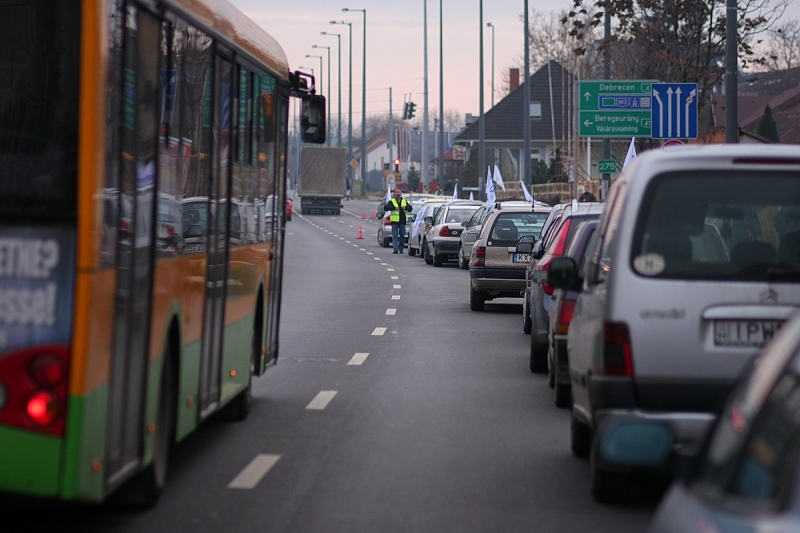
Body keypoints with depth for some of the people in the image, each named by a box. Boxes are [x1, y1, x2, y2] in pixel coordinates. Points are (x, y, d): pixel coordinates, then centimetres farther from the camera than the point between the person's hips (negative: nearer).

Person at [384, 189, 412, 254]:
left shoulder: (404, 201, 14)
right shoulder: (391, 202, 2)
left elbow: (410, 208, 11)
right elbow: (385, 208, -10)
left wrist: (406, 207, -11)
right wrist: (394, 207, -21)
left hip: (402, 222, 4)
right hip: (394, 222, -4)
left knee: (402, 235, 7)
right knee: (395, 236, -6)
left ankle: (400, 249, 19)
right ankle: (395, 249, -10)